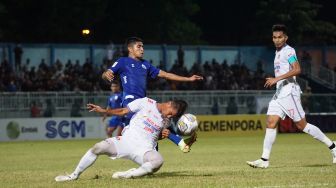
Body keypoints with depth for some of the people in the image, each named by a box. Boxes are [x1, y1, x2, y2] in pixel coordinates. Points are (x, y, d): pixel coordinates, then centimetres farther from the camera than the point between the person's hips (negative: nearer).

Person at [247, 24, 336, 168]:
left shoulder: (289, 51, -9)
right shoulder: (278, 52, 19)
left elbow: (297, 70, -22)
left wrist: (277, 79, -25)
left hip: (289, 90, -9)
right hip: (279, 92, 9)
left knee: (301, 125, -6)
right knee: (271, 123, -3)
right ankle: (264, 160, -7)